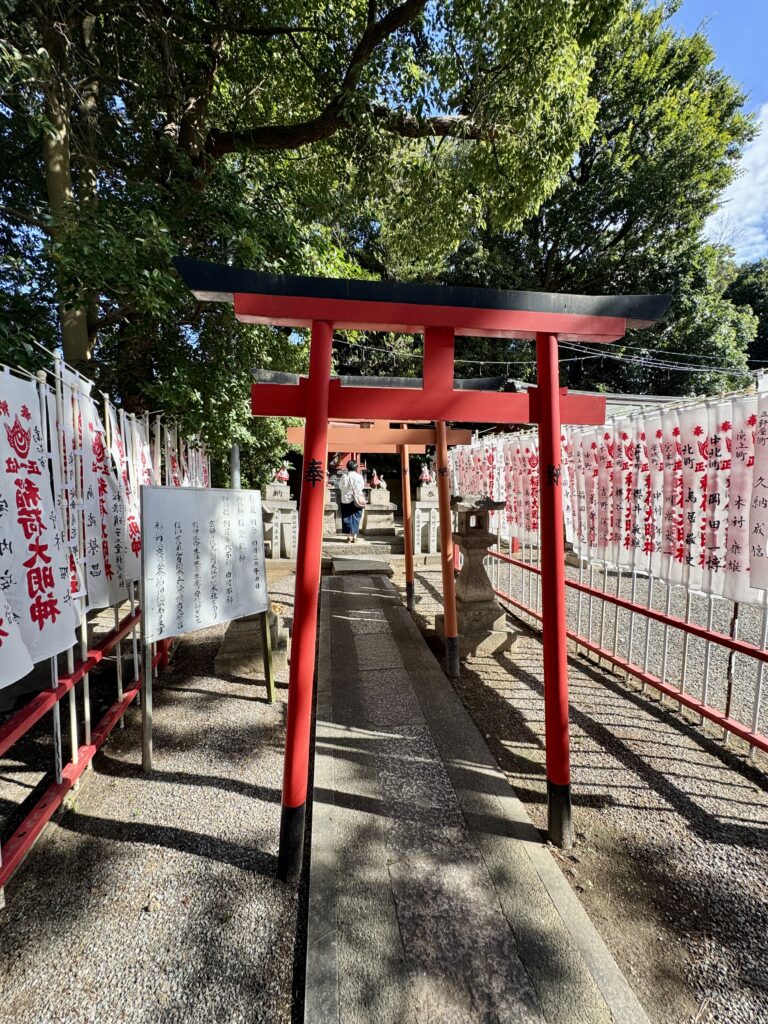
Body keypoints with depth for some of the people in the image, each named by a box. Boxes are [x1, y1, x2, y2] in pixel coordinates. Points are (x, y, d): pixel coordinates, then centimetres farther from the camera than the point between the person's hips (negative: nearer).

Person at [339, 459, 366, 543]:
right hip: (357, 500, 0)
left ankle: (349, 536, 4)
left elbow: (340, 486, 4)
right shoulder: (359, 476, -7)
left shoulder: (344, 476, -7)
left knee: (347, 517, 6)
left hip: (346, 499, 0)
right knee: (356, 517, 8)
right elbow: (361, 487, 3)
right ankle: (354, 536, 8)